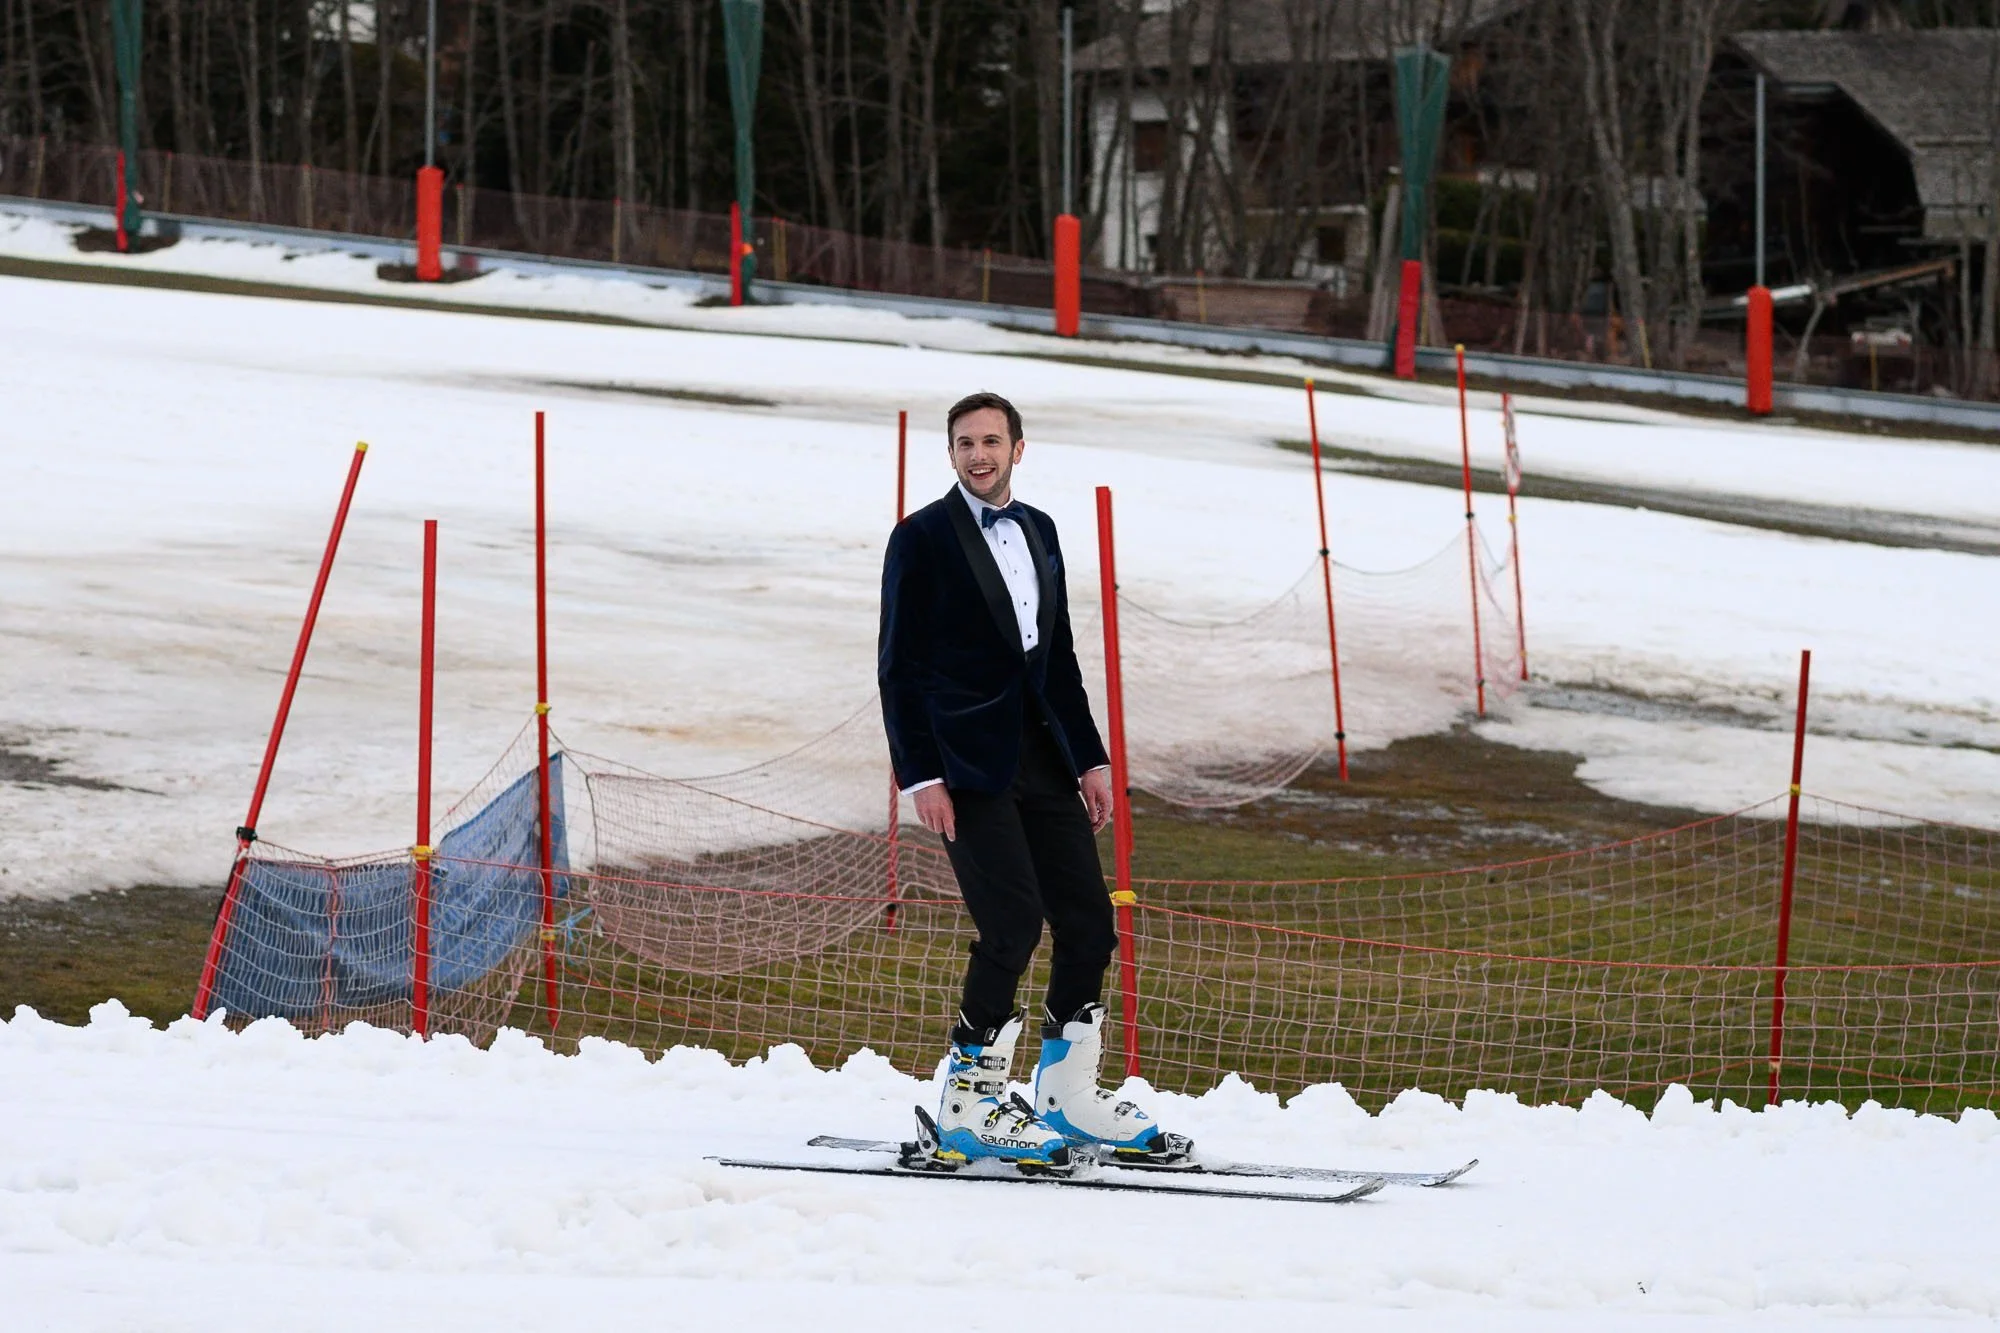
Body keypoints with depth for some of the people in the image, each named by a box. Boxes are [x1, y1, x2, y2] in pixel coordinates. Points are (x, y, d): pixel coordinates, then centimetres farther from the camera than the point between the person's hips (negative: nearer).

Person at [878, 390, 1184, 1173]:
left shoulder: (1038, 532, 15)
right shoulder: (923, 538, -3)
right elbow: (900, 668, -6)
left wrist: (1089, 758, 15)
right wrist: (921, 777, -13)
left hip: (1042, 757, 7)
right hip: (968, 763, -7)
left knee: (1088, 923, 3)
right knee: (1013, 923, -16)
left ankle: (1068, 1098, 14)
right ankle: (967, 1107, -8)